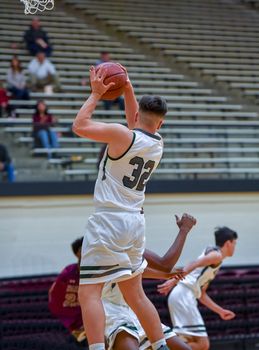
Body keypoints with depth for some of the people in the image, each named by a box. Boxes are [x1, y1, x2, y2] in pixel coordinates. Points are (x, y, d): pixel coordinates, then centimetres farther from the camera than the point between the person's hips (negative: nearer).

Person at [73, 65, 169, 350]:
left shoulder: (121, 135, -13)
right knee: (135, 295, 19)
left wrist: (96, 93, 0)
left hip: (108, 221, -7)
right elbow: (139, 127, 29)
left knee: (89, 293, -9)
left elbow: (79, 126, -10)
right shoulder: (157, 143, 9)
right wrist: (127, 90, 26)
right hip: (135, 221, 8)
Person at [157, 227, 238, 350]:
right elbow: (193, 265, -16)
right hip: (184, 295, -10)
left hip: (180, 296, 10)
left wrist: (220, 311, 38)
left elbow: (201, 294, 32)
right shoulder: (216, 255, 2)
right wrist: (174, 281, -29)